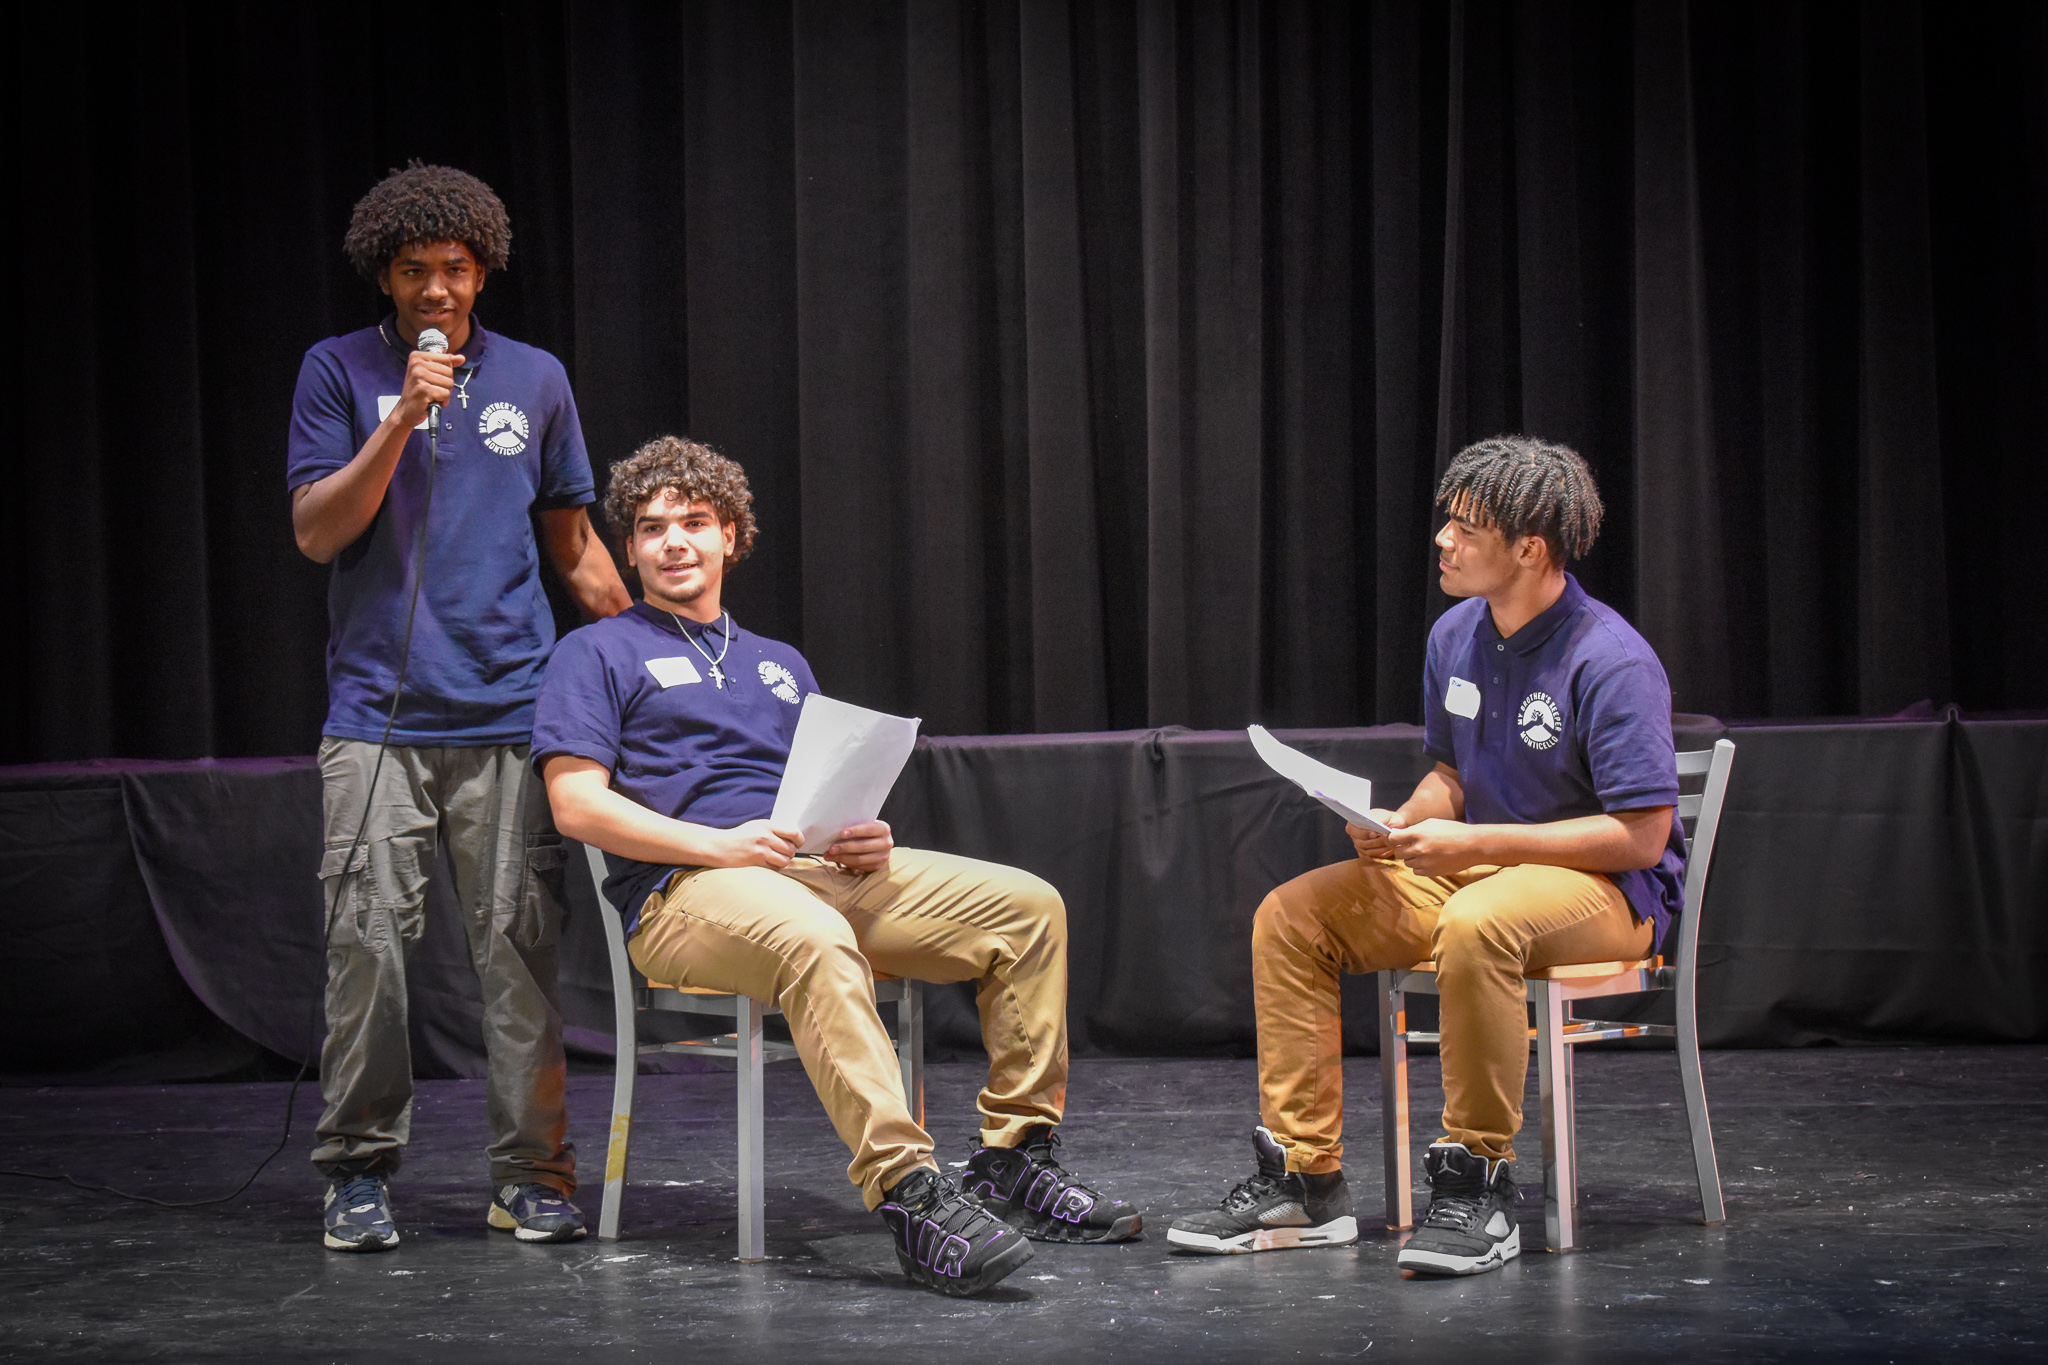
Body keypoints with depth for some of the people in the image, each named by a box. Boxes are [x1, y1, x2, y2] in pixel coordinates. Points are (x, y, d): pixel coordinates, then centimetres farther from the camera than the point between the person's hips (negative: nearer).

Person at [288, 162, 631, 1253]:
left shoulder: (535, 379, 13)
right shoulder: (340, 372, 6)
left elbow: (571, 539, 20)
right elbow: (315, 533, -1)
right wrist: (403, 421, -12)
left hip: (512, 709, 2)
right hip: (378, 711, -1)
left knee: (520, 941, -1)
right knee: (368, 939, -5)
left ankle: (532, 1174, 5)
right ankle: (359, 1172, 6)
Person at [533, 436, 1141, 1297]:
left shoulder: (782, 666, 31)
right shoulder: (599, 654, 12)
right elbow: (577, 804, -2)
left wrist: (865, 838, 2)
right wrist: (720, 844, -14)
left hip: (822, 872, 6)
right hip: (686, 889, -6)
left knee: (1026, 906, -11)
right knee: (816, 942, -41)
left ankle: (1015, 1156, -9)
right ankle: (907, 1193, -47)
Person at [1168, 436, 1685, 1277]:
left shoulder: (1611, 662, -19)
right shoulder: (1456, 637, 5)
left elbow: (1641, 835, -21)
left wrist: (1470, 841, -24)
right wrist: (1401, 825, -6)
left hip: (1608, 890, -8)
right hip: (1475, 867, 8)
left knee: (1476, 924, -40)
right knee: (1290, 917, -8)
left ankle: (1476, 1187, -28)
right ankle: (1303, 1179, -6)